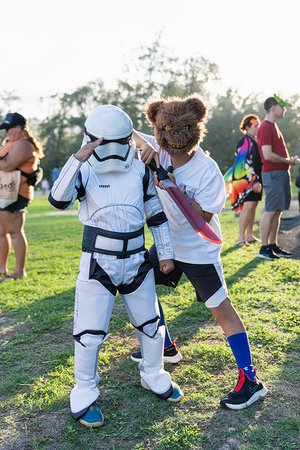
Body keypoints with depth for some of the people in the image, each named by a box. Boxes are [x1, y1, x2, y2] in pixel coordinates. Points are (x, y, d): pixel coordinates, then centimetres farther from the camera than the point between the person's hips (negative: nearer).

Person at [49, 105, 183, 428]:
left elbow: (156, 214, 7)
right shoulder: (85, 172, -9)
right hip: (98, 265, -3)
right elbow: (58, 200, -28)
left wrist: (165, 253, 7)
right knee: (89, 333, 2)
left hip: (136, 262, 4)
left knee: (151, 325, 15)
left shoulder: (140, 171, 0)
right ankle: (85, 394, 25)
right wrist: (79, 158, -32)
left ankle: (153, 376, 41)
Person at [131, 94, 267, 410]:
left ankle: (250, 381, 6)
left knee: (221, 310, -5)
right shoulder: (159, 150, -11)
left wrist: (173, 187, -32)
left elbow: (202, 218, -25)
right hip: (167, 241, 7)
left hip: (198, 250, -6)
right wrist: (144, 143, -23)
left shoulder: (208, 172, -26)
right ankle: (164, 345, 37)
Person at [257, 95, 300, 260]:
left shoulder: (274, 126, 20)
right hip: (273, 174, -10)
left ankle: (273, 246, 16)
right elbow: (268, 155, -20)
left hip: (282, 173, 10)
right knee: (270, 211, -8)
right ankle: (264, 248, -3)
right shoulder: (265, 127, -11)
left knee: (278, 211, 10)